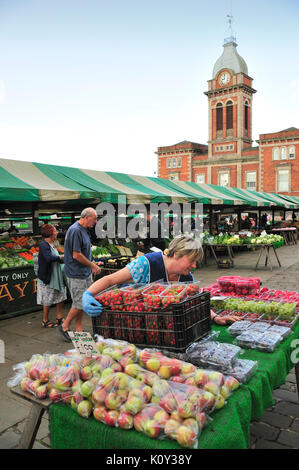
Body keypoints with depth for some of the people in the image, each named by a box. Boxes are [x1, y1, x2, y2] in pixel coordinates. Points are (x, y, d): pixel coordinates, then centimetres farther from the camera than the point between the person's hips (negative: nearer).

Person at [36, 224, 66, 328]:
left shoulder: (51, 244, 10)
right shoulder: (43, 245, -18)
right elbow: (49, 258, -32)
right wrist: (60, 257, -17)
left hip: (56, 276, 9)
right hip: (47, 277, -9)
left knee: (60, 296, 15)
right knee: (48, 300, 3)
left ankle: (59, 317, 27)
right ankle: (45, 321, 18)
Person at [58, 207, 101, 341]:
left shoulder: (84, 230, 13)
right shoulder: (75, 231, -19)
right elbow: (76, 255, -22)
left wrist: (92, 266, 11)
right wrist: (92, 265, -12)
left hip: (85, 273, 10)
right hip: (76, 274, -10)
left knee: (83, 302, 13)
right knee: (79, 303, -3)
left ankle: (78, 329, 23)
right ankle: (65, 326, 15)